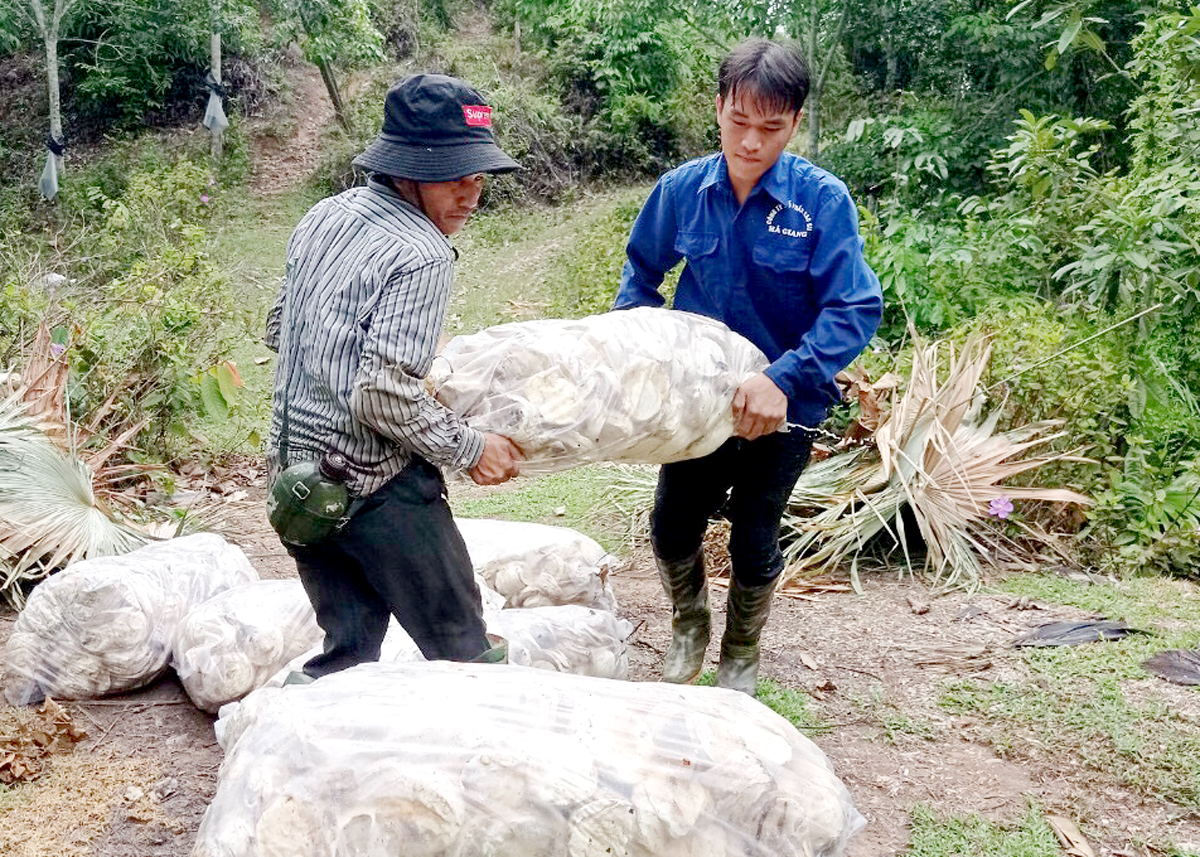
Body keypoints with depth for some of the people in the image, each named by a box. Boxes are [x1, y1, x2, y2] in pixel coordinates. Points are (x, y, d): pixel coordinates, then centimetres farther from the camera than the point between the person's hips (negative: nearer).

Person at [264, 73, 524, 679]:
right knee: (462, 649, 6)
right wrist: (469, 450, -11)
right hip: (377, 485, -8)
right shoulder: (421, 256, -18)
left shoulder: (323, 217, 8)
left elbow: (278, 329, 19)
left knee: (348, 652, 19)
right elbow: (383, 395, -24)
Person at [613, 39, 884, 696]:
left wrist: (781, 379, -35)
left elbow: (856, 309, -25)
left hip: (783, 408, -2)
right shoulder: (681, 190, -10)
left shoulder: (822, 200, -20)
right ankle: (689, 624, 46)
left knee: (754, 544, 12)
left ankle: (741, 655, 41)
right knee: (672, 529, 13)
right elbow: (642, 270, 7)